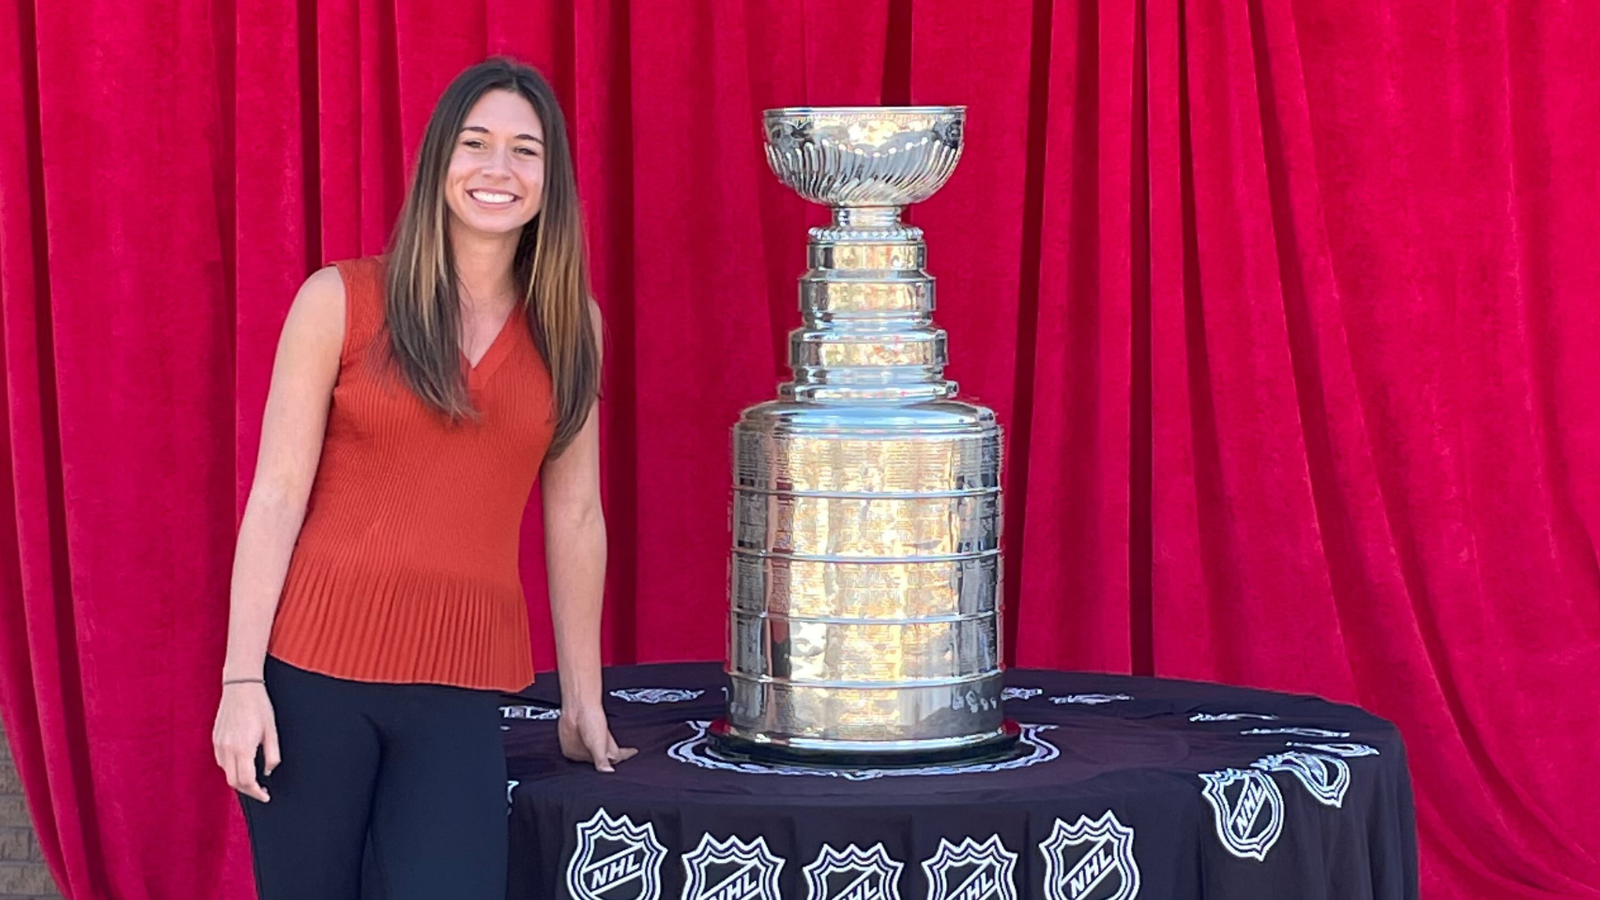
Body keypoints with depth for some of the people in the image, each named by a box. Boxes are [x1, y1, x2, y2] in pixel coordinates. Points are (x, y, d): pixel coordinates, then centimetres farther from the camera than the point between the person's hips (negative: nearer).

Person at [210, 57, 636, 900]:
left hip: (459, 687, 2)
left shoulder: (571, 327, 6)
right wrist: (240, 680, -9)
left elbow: (574, 516, 10)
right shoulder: (340, 301, -2)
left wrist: (583, 698, 13)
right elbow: (276, 494, -4)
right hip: (314, 668, -2)